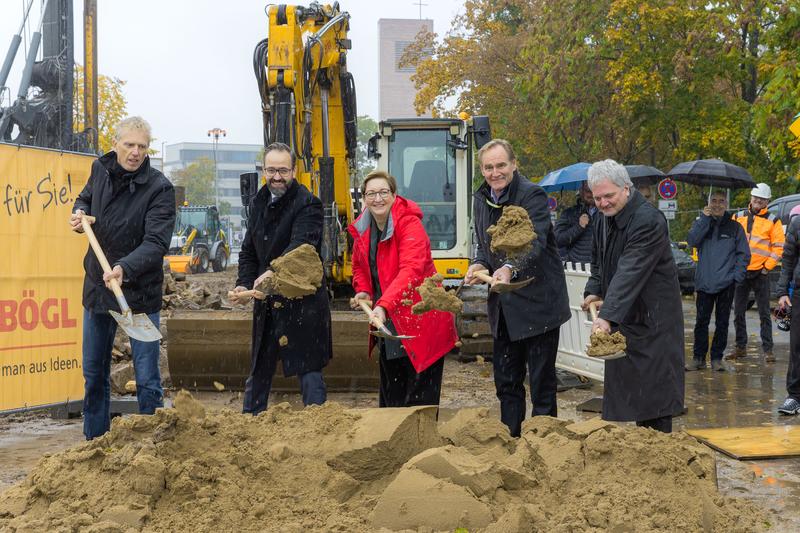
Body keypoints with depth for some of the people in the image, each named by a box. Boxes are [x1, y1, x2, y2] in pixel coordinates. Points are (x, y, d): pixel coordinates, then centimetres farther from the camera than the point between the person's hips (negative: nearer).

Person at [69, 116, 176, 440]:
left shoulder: (159, 188, -15)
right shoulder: (100, 170, 2)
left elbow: (156, 242, -25)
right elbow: (86, 197, 25)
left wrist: (125, 268, -41)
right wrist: (79, 213, 2)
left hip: (139, 291, -5)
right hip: (97, 286, 6)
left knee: (147, 379, -4)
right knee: (94, 374, 15)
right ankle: (95, 441, 28)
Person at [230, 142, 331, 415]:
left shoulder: (308, 205, -11)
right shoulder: (259, 203, 13)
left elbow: (300, 246, -28)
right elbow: (248, 251, 15)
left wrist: (273, 272, -44)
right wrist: (244, 284, -3)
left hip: (302, 302, -7)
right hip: (267, 302, 7)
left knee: (308, 369, -3)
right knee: (259, 369, 15)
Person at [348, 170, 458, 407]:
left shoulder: (409, 224, -18)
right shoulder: (362, 229, 6)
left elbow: (410, 270, -31)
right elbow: (359, 266, 23)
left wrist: (384, 305, -42)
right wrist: (362, 291, 2)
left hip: (419, 323, -7)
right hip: (386, 325, 7)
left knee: (420, 398, -4)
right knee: (390, 395, 16)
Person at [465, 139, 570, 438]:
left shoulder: (532, 195, -16)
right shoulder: (481, 200, 8)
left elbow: (535, 242, -29)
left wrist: (510, 268, -47)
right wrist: (479, 264, -5)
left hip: (537, 303, -7)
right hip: (503, 306, 7)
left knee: (541, 379, 1)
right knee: (506, 379, 14)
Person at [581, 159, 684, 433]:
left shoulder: (648, 220, -21)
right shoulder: (606, 218, 8)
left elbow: (630, 272, -31)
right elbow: (599, 262, 23)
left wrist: (607, 316, -38)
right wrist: (594, 291, 4)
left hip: (652, 317, -9)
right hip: (623, 317, 9)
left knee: (654, 389, -5)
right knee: (631, 387, 12)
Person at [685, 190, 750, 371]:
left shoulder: (734, 227, 6)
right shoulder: (701, 223, 10)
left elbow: (744, 254, 6)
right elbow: (692, 241, -9)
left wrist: (737, 276, -5)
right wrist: (704, 219, -13)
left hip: (726, 284, -1)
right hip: (704, 282, 1)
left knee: (722, 322, 5)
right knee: (701, 321, 2)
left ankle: (717, 358, 13)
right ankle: (699, 358, 9)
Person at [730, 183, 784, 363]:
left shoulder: (773, 221, 1)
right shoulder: (738, 217, 8)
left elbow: (778, 247, -1)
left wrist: (767, 266, -7)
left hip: (760, 273, -3)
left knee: (764, 313, -1)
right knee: (738, 312, 8)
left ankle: (767, 349, 2)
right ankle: (741, 347, 18)